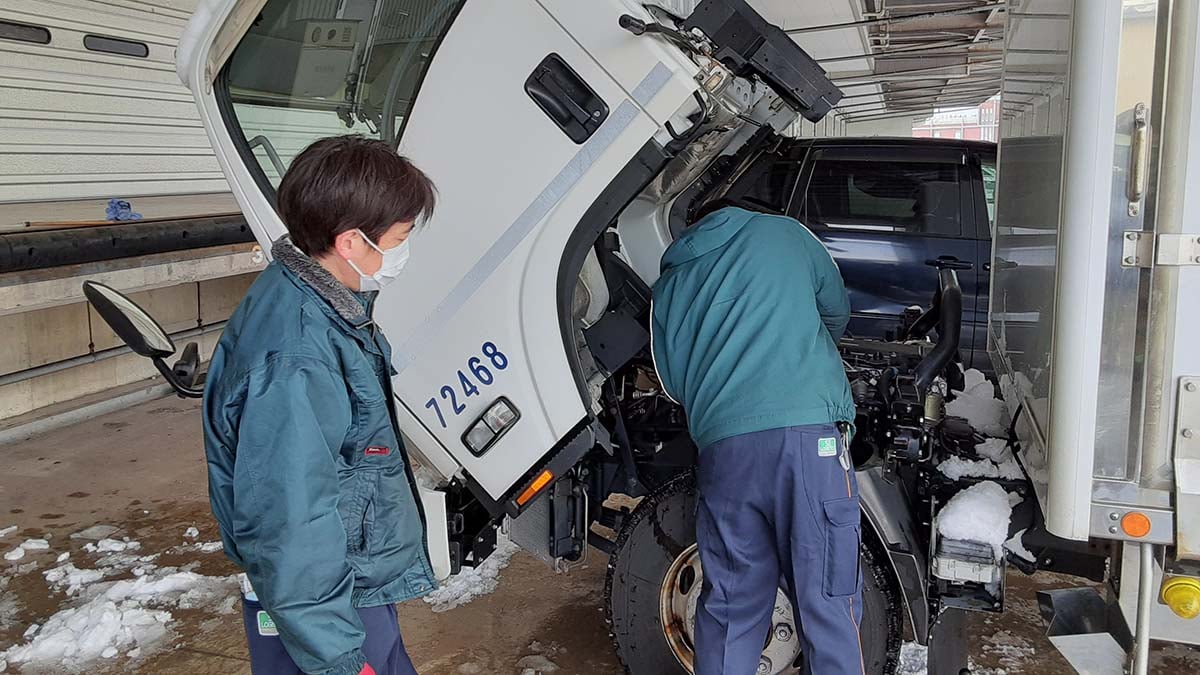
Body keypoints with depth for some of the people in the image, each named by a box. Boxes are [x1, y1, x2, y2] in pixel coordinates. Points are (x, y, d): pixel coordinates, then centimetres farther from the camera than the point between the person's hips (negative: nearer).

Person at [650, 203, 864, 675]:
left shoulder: (668, 287, 21)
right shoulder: (782, 233, 15)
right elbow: (837, 313, 27)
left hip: (723, 446, 3)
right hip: (808, 434, -2)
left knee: (729, 604, 14)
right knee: (826, 601, 4)